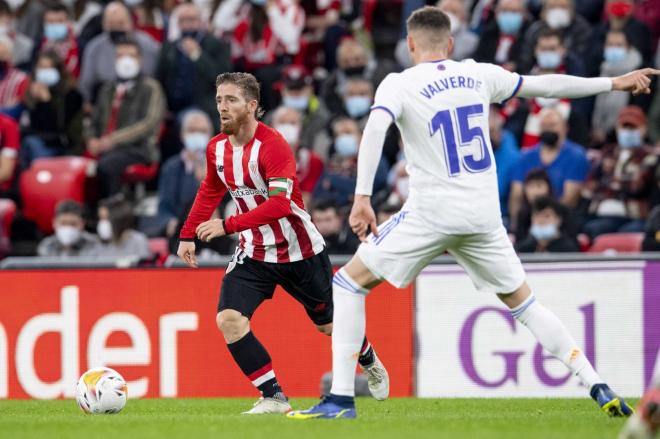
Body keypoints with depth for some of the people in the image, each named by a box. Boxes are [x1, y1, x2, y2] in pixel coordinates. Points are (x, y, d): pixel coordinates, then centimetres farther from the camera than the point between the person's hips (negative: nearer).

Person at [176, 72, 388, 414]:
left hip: (299, 251, -5)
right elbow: (210, 192, 17)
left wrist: (228, 226, -37)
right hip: (254, 254, 5)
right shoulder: (217, 148, -2)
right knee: (229, 320, -18)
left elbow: (279, 204, -33)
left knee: (329, 324, 14)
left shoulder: (272, 145, -24)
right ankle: (274, 398, -9)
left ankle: (371, 364, 47)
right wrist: (188, 235, 13)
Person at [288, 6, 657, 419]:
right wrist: (613, 83, 32)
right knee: (522, 300, 20)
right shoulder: (479, 75, 10)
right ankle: (599, 388, 9)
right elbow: (546, 85, 19)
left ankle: (342, 398, -1)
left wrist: (362, 197, -26)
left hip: (431, 213, -4)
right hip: (483, 215, 4)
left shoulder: (399, 85, -2)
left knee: (349, 282, 8)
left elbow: (375, 128, -21)